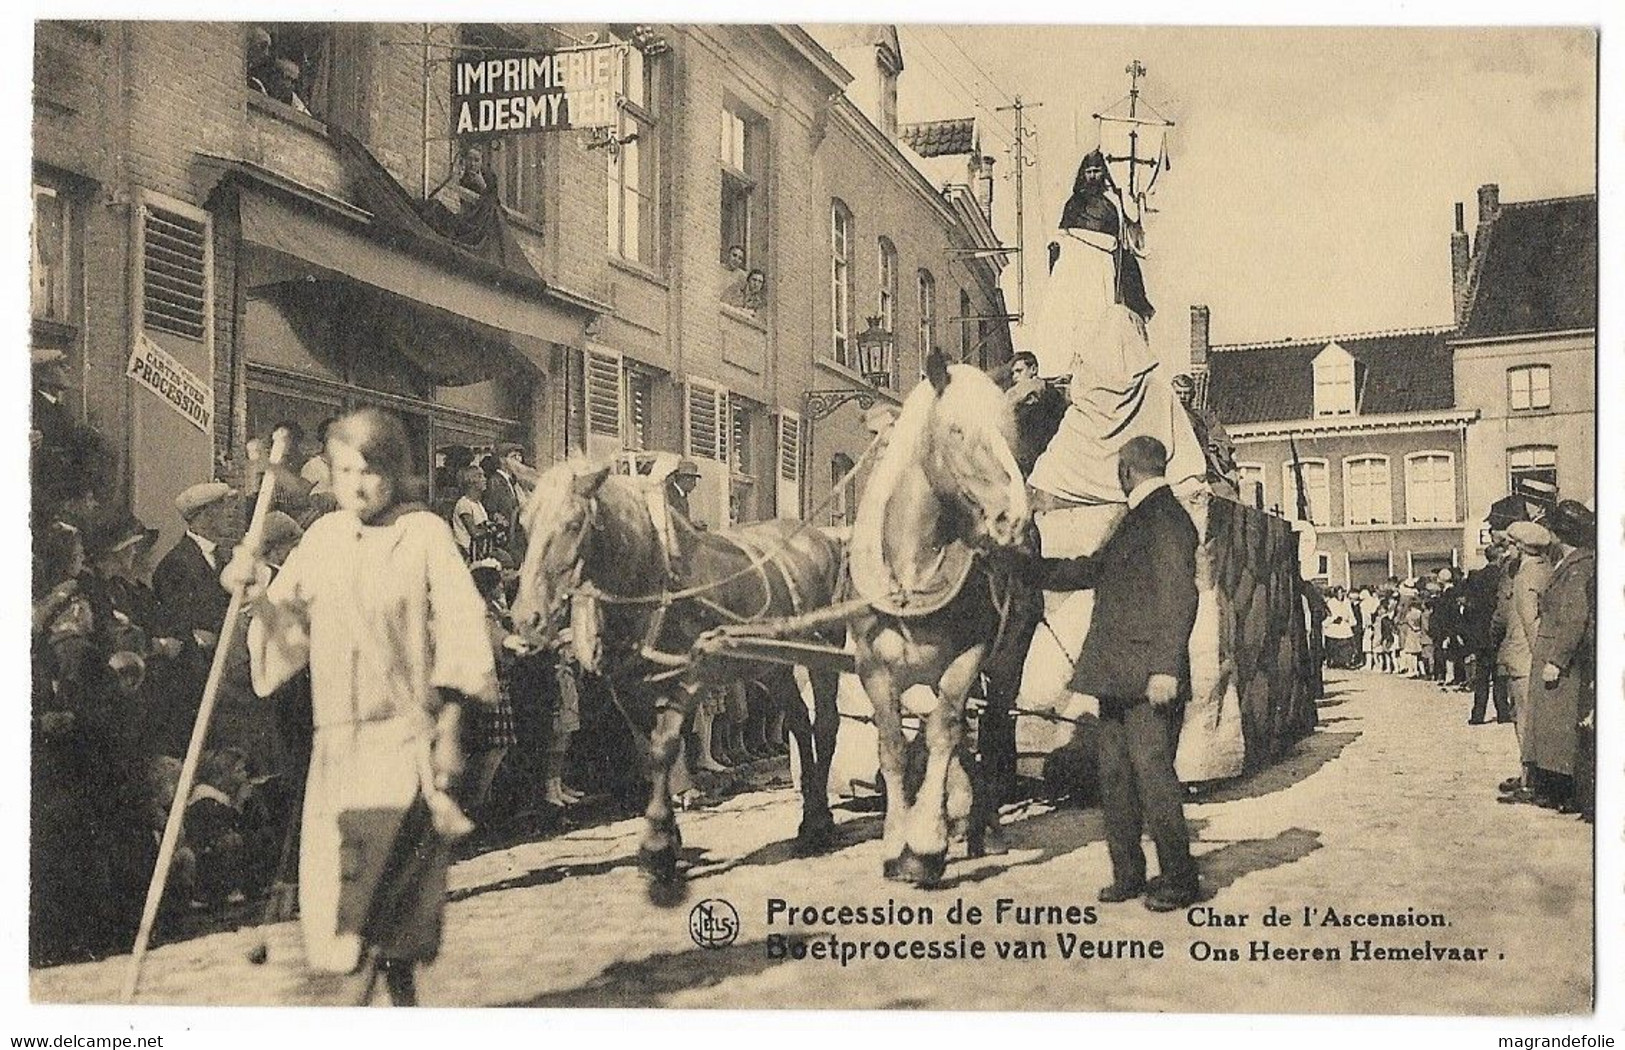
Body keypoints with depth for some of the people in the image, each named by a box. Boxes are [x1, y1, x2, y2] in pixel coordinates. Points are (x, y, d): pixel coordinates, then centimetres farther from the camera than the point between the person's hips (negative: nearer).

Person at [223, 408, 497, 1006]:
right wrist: (258, 597, -10)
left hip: (406, 731, -4)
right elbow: (289, 628, 12)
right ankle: (400, 998, 17)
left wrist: (449, 730, -9)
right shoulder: (322, 538, 10)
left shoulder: (426, 533, -2)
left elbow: (459, 628, -5)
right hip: (337, 737, 4)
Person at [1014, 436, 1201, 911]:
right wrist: (1024, 566, 29)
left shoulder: (1167, 519, -12)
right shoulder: (1137, 520, 19)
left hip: (1148, 677, -10)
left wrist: (1166, 668, -23)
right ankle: (1127, 873, 19)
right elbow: (1090, 571, 28)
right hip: (1117, 676, 10)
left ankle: (1179, 879, 3)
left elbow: (1180, 597, -18)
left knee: (1152, 771, -6)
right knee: (1115, 775, 11)